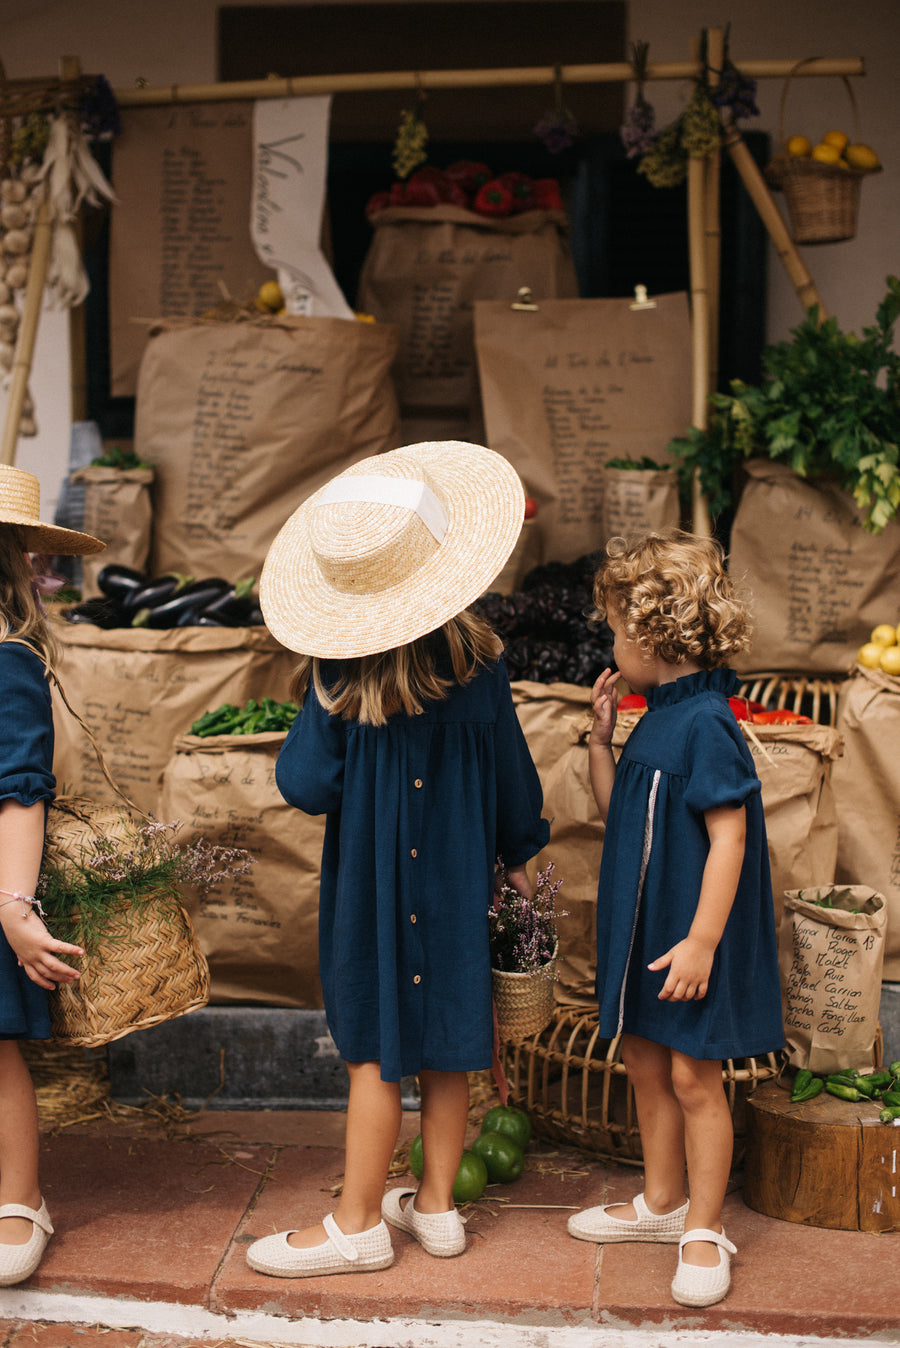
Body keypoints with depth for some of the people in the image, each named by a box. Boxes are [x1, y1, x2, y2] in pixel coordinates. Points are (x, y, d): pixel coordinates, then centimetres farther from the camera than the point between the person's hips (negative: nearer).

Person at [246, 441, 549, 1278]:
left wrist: (311, 722, 3)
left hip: (370, 886, -3)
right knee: (446, 1044, 12)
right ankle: (437, 1206, 25)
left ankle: (358, 1224, 13)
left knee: (375, 1049, 4)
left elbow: (306, 787, -15)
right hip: (456, 881, 3)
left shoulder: (335, 678, -15)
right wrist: (518, 853, 17)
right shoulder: (475, 663, -7)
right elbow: (511, 771, 1)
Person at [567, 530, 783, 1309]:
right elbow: (616, 811, 18)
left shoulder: (705, 724, -21)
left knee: (693, 1076, 3)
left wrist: (702, 941, -24)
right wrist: (601, 737, 7)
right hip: (643, 931, 9)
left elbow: (729, 838, -23)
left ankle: (704, 1230, 18)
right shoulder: (655, 719, 8)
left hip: (688, 940, -9)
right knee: (646, 1064, 18)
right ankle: (661, 1203, 34)